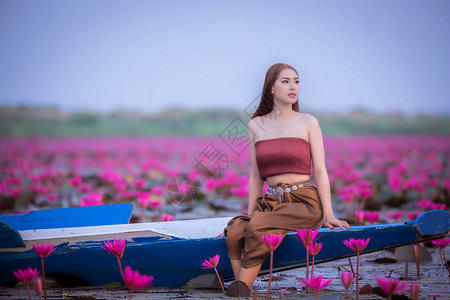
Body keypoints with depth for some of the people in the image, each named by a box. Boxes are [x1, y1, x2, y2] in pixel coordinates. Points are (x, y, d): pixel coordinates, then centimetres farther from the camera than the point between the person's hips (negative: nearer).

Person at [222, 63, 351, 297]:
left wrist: (328, 214, -8)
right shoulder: (256, 125, 12)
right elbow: (255, 176, 15)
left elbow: (319, 171, 1)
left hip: (304, 201, -3)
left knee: (258, 228, -31)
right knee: (235, 233, -28)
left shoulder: (307, 123, 5)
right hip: (271, 202, 3)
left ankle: (240, 290, -21)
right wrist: (250, 214, 8)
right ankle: (243, 294, -25)